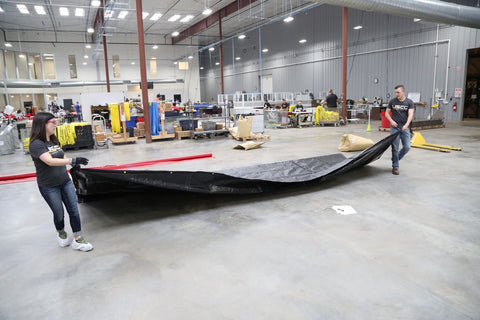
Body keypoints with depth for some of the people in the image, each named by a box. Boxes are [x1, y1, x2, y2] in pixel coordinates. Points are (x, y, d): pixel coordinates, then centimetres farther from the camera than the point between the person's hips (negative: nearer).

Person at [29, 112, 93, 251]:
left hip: (65, 181, 6)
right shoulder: (36, 144, -19)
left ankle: (78, 240, 13)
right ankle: (61, 234, 40)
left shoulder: (54, 140, 5)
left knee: (74, 210, 2)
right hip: (49, 187, -6)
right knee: (59, 214, 10)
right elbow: (50, 161, -33)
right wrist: (73, 160, -40)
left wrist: (75, 163, 6)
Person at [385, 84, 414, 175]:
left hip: (405, 128, 1)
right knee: (395, 148, -1)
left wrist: (406, 124, -27)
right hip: (395, 128, -1)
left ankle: (395, 159, 23)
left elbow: (410, 114, -10)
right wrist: (391, 121, -11)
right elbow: (387, 113, 8)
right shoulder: (392, 101, 3)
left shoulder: (409, 102, 1)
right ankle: (395, 167, 9)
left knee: (407, 147, -2)